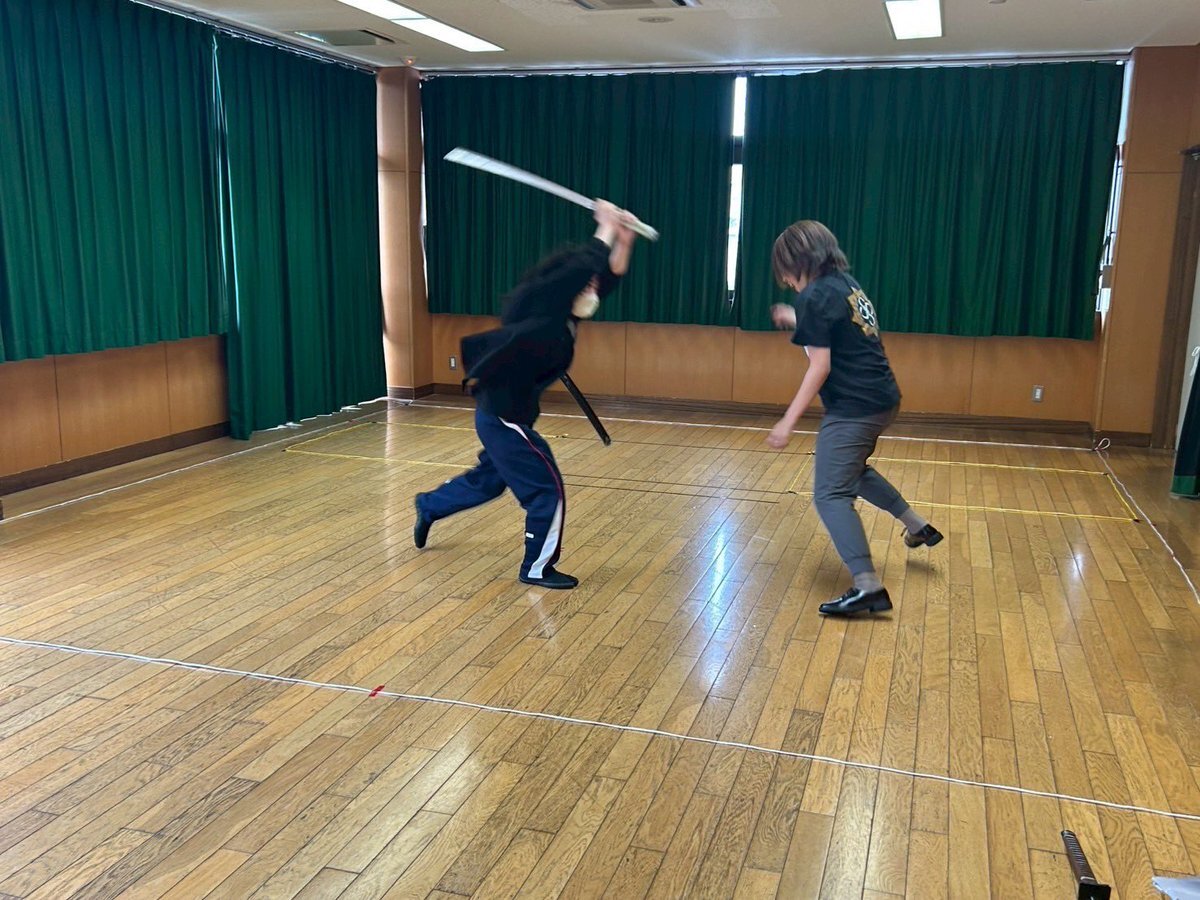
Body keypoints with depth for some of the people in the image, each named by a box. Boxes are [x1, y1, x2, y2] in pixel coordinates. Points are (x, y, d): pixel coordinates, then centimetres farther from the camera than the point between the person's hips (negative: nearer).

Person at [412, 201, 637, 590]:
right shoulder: (541, 316, -21)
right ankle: (537, 568, 14)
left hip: (503, 416, 10)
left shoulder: (561, 320, 2)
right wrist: (606, 229, -22)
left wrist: (623, 238, -8)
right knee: (547, 489, -1)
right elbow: (580, 270, -33)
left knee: (488, 480, 28)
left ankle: (429, 507, 49)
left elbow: (610, 275, 4)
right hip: (504, 418, -10)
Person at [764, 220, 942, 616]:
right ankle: (918, 527, 43)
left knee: (831, 495, -8)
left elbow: (820, 368, -19)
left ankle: (869, 587, -17)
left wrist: (788, 421, -17)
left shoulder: (814, 296, -15)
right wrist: (797, 320, 28)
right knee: (853, 469, 32)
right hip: (881, 398, 10)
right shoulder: (846, 283, 11)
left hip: (853, 408, -9)